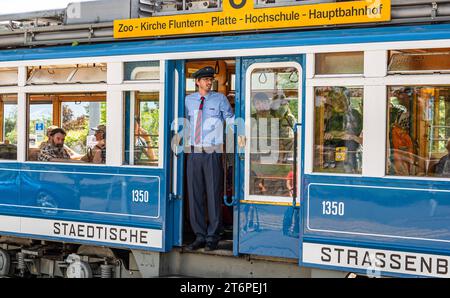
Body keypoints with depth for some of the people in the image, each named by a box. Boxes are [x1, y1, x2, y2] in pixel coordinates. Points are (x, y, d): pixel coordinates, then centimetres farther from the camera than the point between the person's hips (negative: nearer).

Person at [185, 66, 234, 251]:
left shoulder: (219, 99, 1)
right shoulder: (189, 100, 10)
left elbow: (231, 119, 2)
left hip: (213, 154, -3)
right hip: (194, 153, 4)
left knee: (214, 195, -1)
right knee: (194, 195, 5)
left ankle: (212, 238, 6)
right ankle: (199, 236, 14)